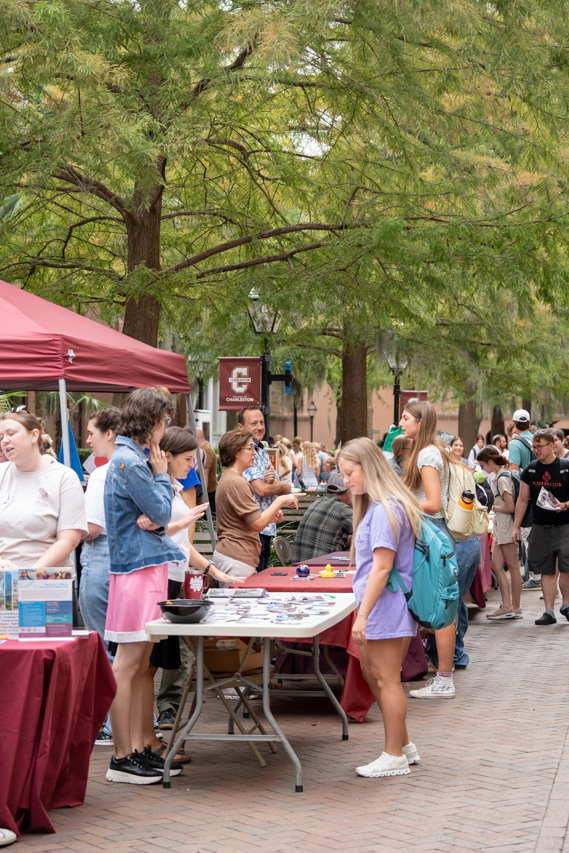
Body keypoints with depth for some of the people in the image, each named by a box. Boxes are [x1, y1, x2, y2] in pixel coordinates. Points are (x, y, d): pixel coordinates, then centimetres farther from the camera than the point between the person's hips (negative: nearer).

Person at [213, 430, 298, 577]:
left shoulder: (227, 478, 18)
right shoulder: (236, 483, -16)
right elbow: (258, 525, -17)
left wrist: (270, 518, 12)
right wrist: (280, 501, -10)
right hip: (237, 558, -11)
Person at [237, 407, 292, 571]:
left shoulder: (262, 452, 16)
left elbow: (281, 487, 15)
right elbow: (261, 490, -20)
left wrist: (273, 481, -9)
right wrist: (283, 487, -1)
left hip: (267, 528, 9)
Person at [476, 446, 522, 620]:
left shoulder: (502, 479, -16)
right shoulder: (497, 477, 13)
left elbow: (510, 507, -19)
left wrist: (493, 507, -6)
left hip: (508, 526, -10)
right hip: (500, 527, 10)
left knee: (512, 566, -1)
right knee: (496, 565, 6)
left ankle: (515, 607, 5)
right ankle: (507, 605, 5)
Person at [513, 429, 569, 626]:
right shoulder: (529, 471, 7)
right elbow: (522, 500, 12)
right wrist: (516, 527, 10)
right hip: (540, 527, 3)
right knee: (547, 570, 4)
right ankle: (549, 612, 8)